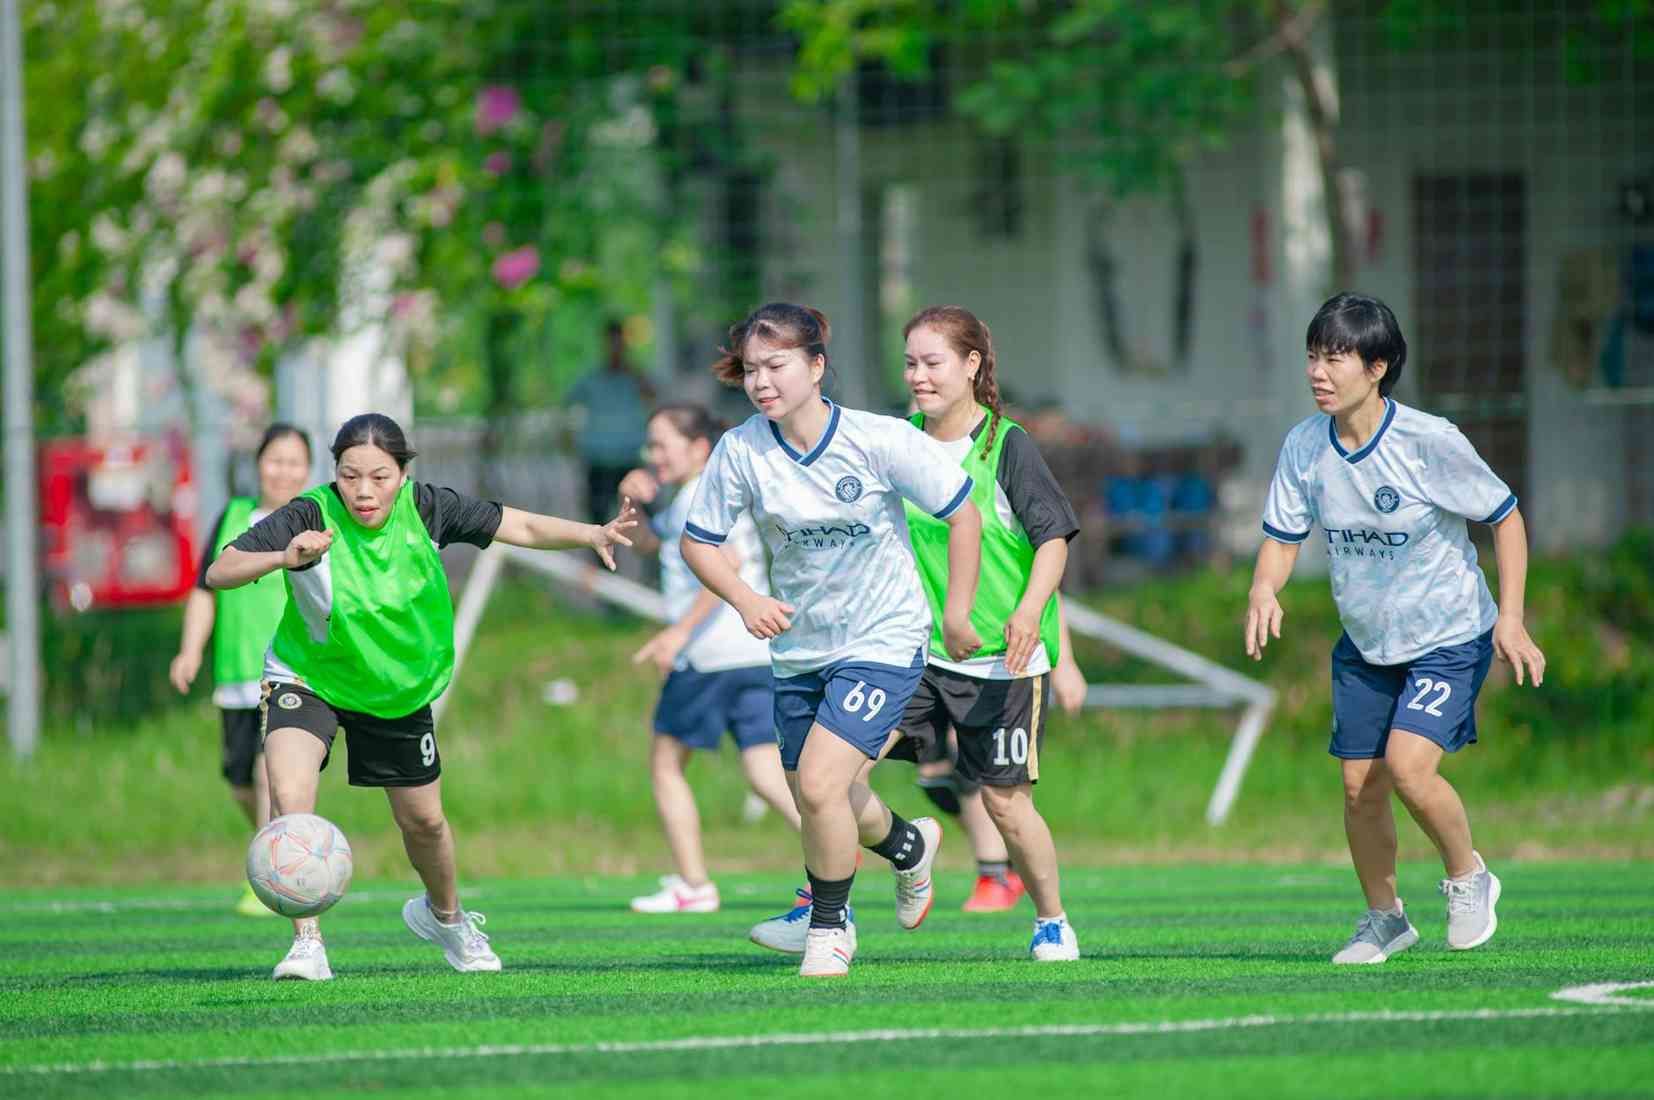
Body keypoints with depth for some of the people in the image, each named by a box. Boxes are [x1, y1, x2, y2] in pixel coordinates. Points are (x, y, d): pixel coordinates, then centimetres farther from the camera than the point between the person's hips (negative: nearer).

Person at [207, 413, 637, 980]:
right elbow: (219, 572, -33)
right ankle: (307, 944, -18)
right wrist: (284, 557, -50)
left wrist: (593, 534, -27)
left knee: (423, 820, 16)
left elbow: (524, 527, -11)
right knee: (289, 795, -28)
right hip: (307, 678, -3)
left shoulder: (426, 508, -19)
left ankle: (444, 914, 48)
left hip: (399, 687, 3)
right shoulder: (311, 517, -28)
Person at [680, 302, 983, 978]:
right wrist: (746, 601, -14)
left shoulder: (881, 440, -18)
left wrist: (957, 614, -4)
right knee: (818, 805, 15)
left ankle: (830, 924, 4)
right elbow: (699, 541, 2)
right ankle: (910, 846, 49)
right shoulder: (741, 451, -11)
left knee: (820, 783, -20)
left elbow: (963, 513, -6)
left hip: (883, 642, -5)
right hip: (798, 647, 5)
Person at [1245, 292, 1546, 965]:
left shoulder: (1429, 441, -21)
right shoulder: (1304, 446, -8)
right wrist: (1264, 589, -21)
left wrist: (1510, 618, -13)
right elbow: (1283, 536, 1)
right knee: (1360, 786, 3)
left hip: (1450, 636, -5)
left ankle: (1468, 877, 6)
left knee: (1408, 766, -21)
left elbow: (1505, 518, -8)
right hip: (1364, 644, 5)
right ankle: (1383, 918, 26)